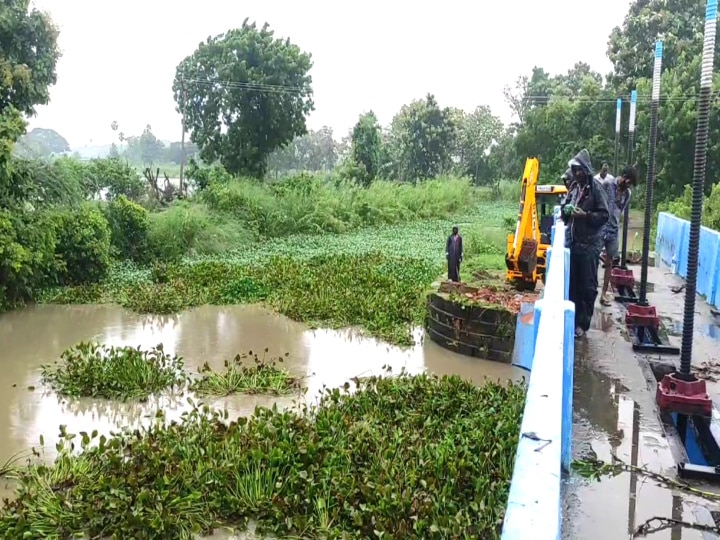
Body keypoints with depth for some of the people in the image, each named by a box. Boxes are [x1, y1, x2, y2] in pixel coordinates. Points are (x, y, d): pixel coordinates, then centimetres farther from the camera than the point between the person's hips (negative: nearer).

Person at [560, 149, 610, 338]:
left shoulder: (596, 188, -9)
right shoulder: (574, 186, 9)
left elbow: (604, 215, -10)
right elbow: (565, 208, 20)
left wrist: (586, 215, -24)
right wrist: (566, 210, -2)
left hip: (589, 244, -6)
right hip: (572, 241, 6)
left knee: (587, 286, 2)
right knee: (572, 283, 12)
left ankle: (583, 323, 10)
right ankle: (572, 319, 24)